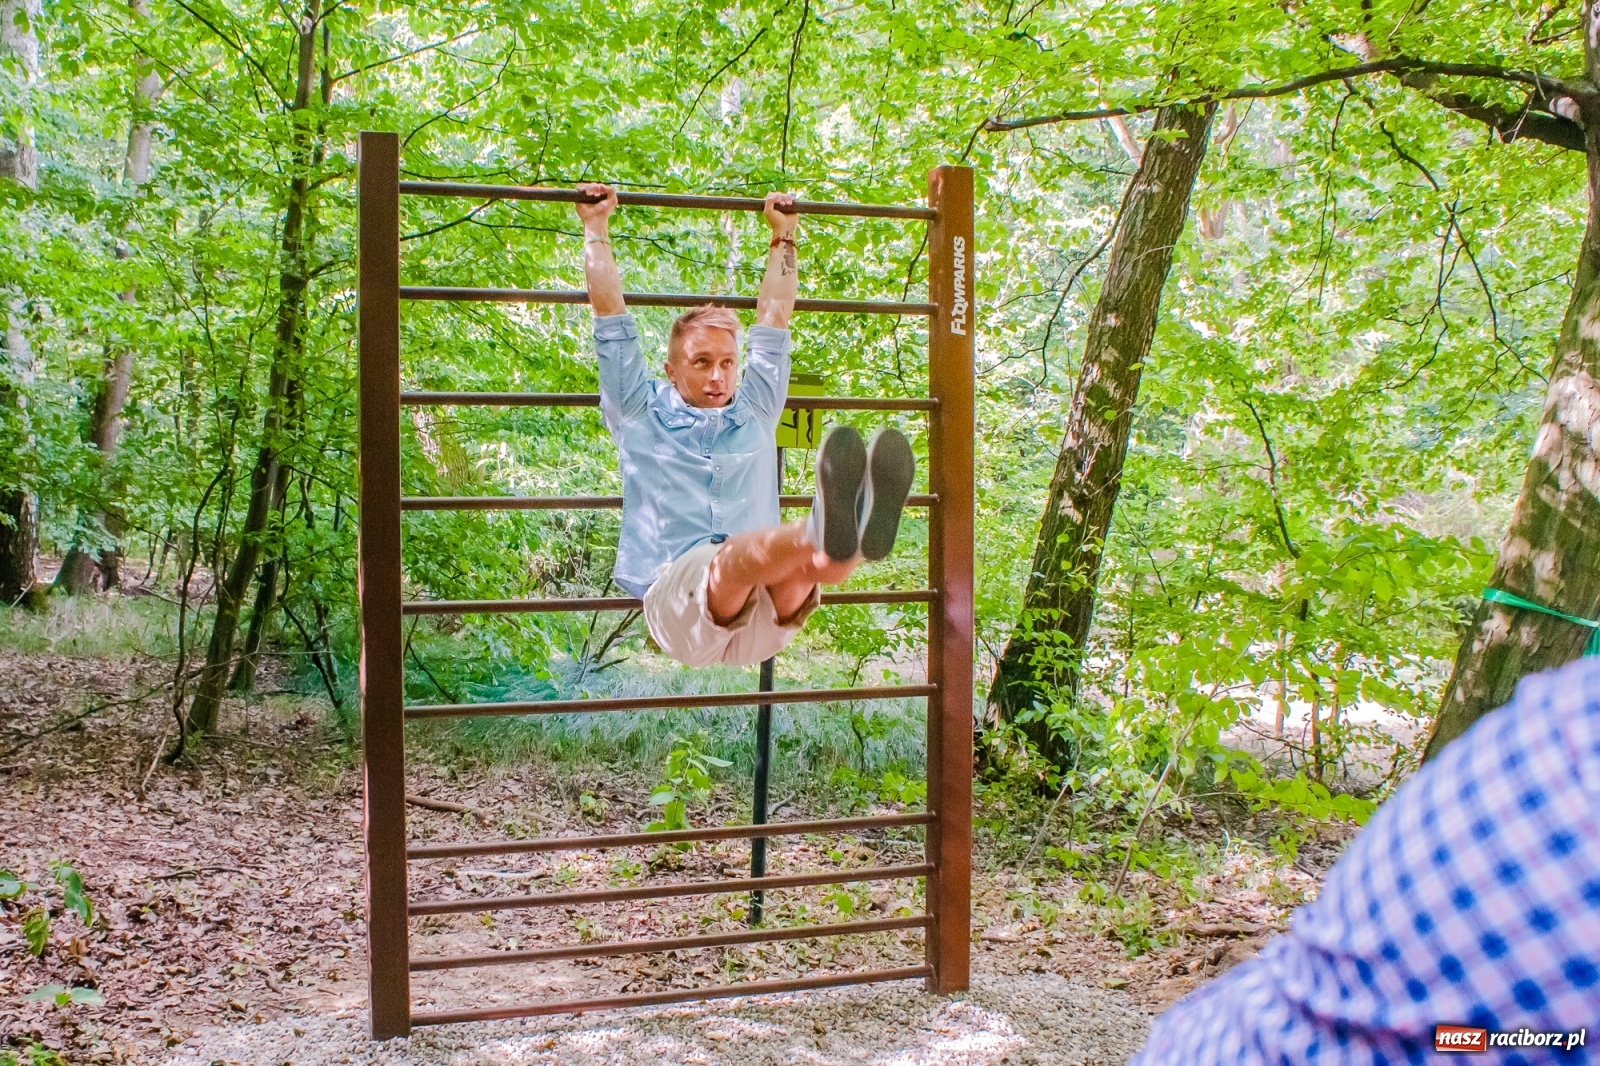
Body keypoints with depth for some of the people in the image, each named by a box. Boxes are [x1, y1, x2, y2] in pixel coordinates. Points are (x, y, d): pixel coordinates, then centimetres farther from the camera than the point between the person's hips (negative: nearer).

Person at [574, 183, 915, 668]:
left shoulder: (755, 412, 29)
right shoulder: (641, 413, 21)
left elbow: (773, 319, 35)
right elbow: (610, 314, 22)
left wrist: (783, 236, 42)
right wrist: (596, 229, 28)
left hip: (762, 618, 3)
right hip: (678, 602, -3)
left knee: (797, 555, -35)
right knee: (741, 553, -39)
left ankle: (846, 539, -71)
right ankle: (823, 532, -72)